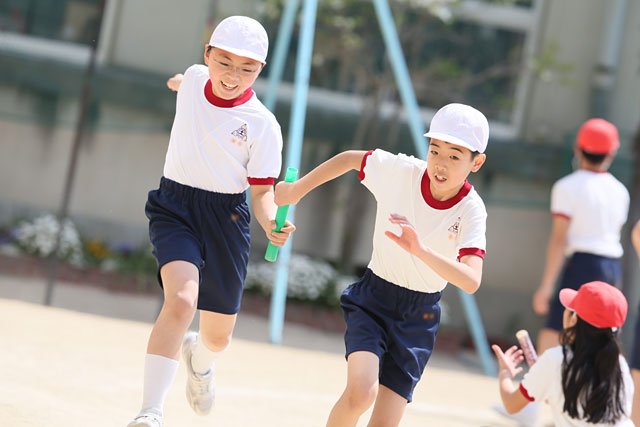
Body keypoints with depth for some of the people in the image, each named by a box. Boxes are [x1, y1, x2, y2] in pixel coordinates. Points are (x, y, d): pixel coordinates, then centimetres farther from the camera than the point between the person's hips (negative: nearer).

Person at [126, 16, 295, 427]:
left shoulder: (262, 124, -11)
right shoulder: (195, 78, -2)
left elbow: (262, 190, -7)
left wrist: (271, 224, -27)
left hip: (226, 217, 0)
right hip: (174, 207, 0)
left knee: (218, 337, 10)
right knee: (182, 300, -27)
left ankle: (199, 357, 50)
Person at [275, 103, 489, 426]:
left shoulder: (471, 211, -17)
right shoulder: (399, 170, -14)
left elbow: (471, 281, -31)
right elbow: (351, 159, 8)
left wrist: (420, 250, -45)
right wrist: (298, 189, 12)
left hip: (419, 317, 0)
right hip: (372, 300, 0)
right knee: (361, 392, -26)